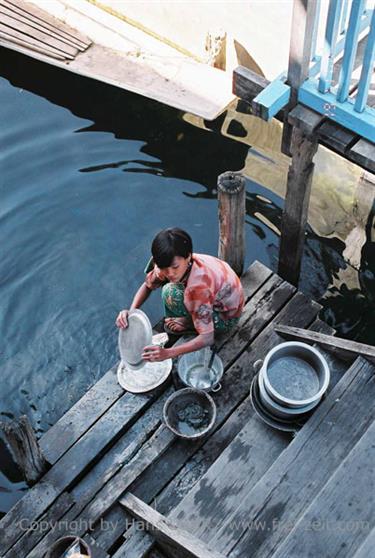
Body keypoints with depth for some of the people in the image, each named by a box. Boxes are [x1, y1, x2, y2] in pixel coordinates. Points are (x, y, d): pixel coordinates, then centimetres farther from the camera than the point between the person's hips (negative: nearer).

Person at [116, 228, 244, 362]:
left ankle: (192, 322, -1)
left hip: (226, 316, -7)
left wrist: (168, 353, -46)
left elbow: (207, 339, -37)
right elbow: (147, 285, -3)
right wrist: (131, 311, -22)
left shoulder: (199, 286, -40)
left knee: (171, 293, -27)